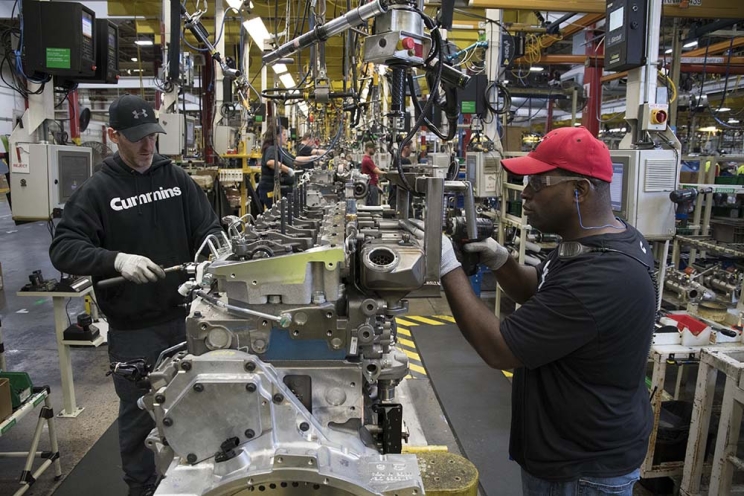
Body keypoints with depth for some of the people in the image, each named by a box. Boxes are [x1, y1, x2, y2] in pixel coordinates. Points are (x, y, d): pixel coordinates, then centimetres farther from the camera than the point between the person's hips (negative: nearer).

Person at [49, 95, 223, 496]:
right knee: (139, 413, 11)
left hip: (184, 316, 3)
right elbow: (63, 248, -11)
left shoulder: (176, 177, 3)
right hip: (132, 328, -3)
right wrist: (116, 259, -28)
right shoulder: (97, 190, -6)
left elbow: (208, 226, 6)